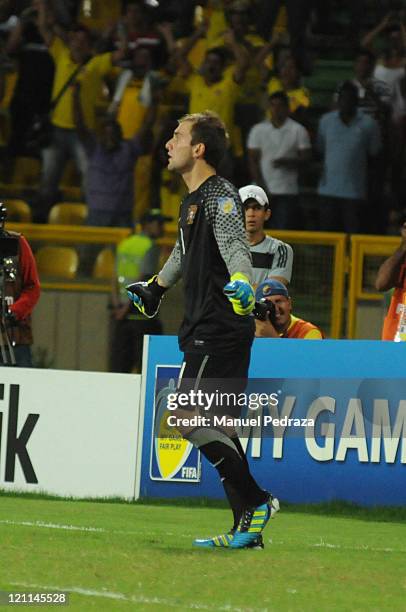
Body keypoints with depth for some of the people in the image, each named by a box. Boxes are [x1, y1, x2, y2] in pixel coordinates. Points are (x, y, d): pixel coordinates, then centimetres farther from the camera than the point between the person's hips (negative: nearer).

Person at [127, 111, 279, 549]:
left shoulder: (220, 197, -12)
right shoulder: (191, 201, 18)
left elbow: (235, 246, -30)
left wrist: (240, 279, -51)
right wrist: (155, 287, 52)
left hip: (219, 333, -10)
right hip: (207, 332, 10)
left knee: (191, 421, -15)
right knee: (217, 429, 8)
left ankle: (255, 501, -11)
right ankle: (248, 528, 8)